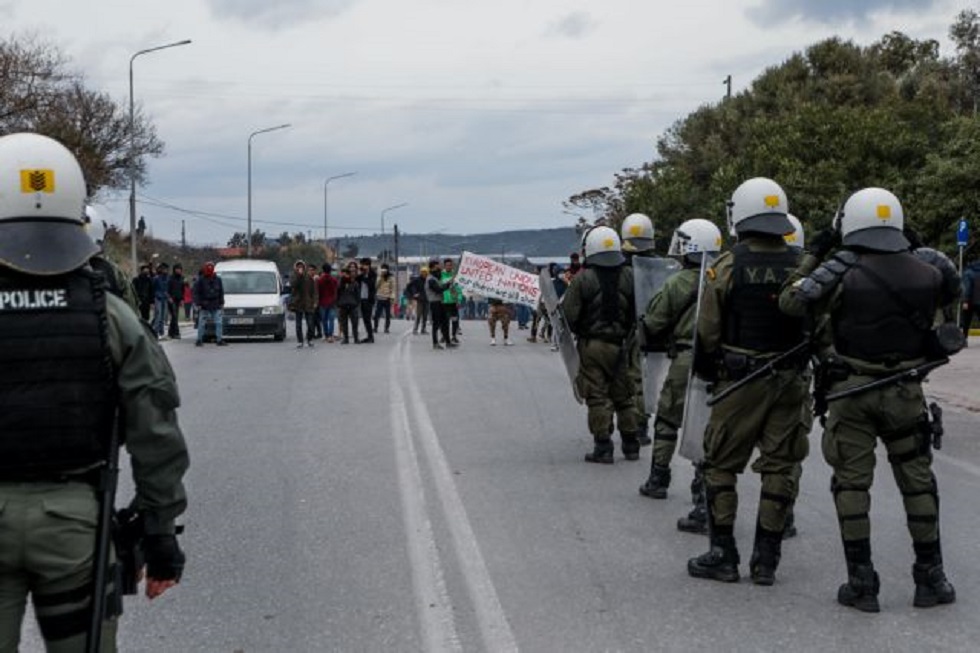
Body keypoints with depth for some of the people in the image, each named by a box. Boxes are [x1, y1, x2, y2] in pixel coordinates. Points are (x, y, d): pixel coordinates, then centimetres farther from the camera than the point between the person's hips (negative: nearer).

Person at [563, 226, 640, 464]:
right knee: (623, 396, 14)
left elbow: (569, 316, -11)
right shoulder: (629, 277, -1)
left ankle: (603, 446, 0)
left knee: (597, 398, 1)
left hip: (591, 345, -4)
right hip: (619, 345, 4)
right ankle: (631, 445, 19)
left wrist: (579, 331, 9)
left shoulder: (583, 280, -11)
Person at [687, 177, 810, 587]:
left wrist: (706, 373, 9)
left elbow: (707, 333, -6)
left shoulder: (726, 268, -9)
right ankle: (766, 559, 12)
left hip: (739, 382, -3)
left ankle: (722, 555, 9)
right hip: (790, 383, 3)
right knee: (780, 467, 9)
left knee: (722, 465, 8)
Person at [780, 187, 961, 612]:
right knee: (918, 481, 13)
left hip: (851, 391, -2)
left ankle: (861, 583, 5)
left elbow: (789, 301, -5)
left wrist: (813, 255, 4)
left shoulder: (840, 273, -12)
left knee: (852, 483, 5)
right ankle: (930, 579, 19)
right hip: (905, 391, 2)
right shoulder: (924, 270, -2)